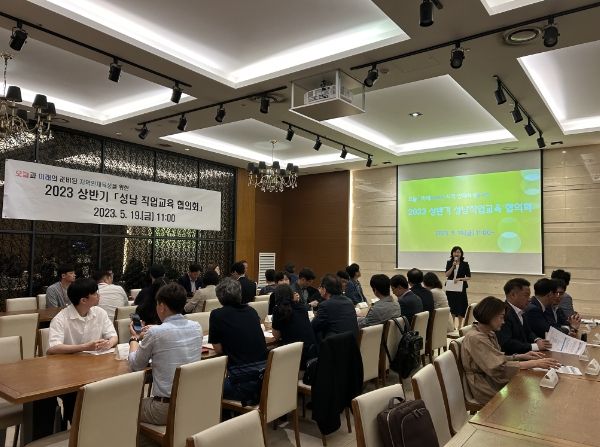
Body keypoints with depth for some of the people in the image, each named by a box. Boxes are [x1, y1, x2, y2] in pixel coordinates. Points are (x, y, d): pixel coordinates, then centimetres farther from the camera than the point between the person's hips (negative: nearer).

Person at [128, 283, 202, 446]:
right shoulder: (197, 328, -1)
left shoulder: (155, 332, -17)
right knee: (147, 400, 31)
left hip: (167, 408, -6)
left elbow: (135, 365, 0)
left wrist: (134, 338, 15)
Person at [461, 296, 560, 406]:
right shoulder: (475, 338, -22)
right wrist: (534, 363, -22)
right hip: (489, 392, -8)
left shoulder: (489, 334, 9)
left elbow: (498, 359, 13)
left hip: (495, 381, 8)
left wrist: (522, 356, -1)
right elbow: (499, 368, -26)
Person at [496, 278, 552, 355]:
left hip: (523, 354, 10)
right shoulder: (504, 313, -19)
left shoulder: (519, 312, 12)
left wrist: (537, 340, 1)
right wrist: (535, 346, -21)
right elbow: (506, 343, -26)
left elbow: (528, 332, 23)